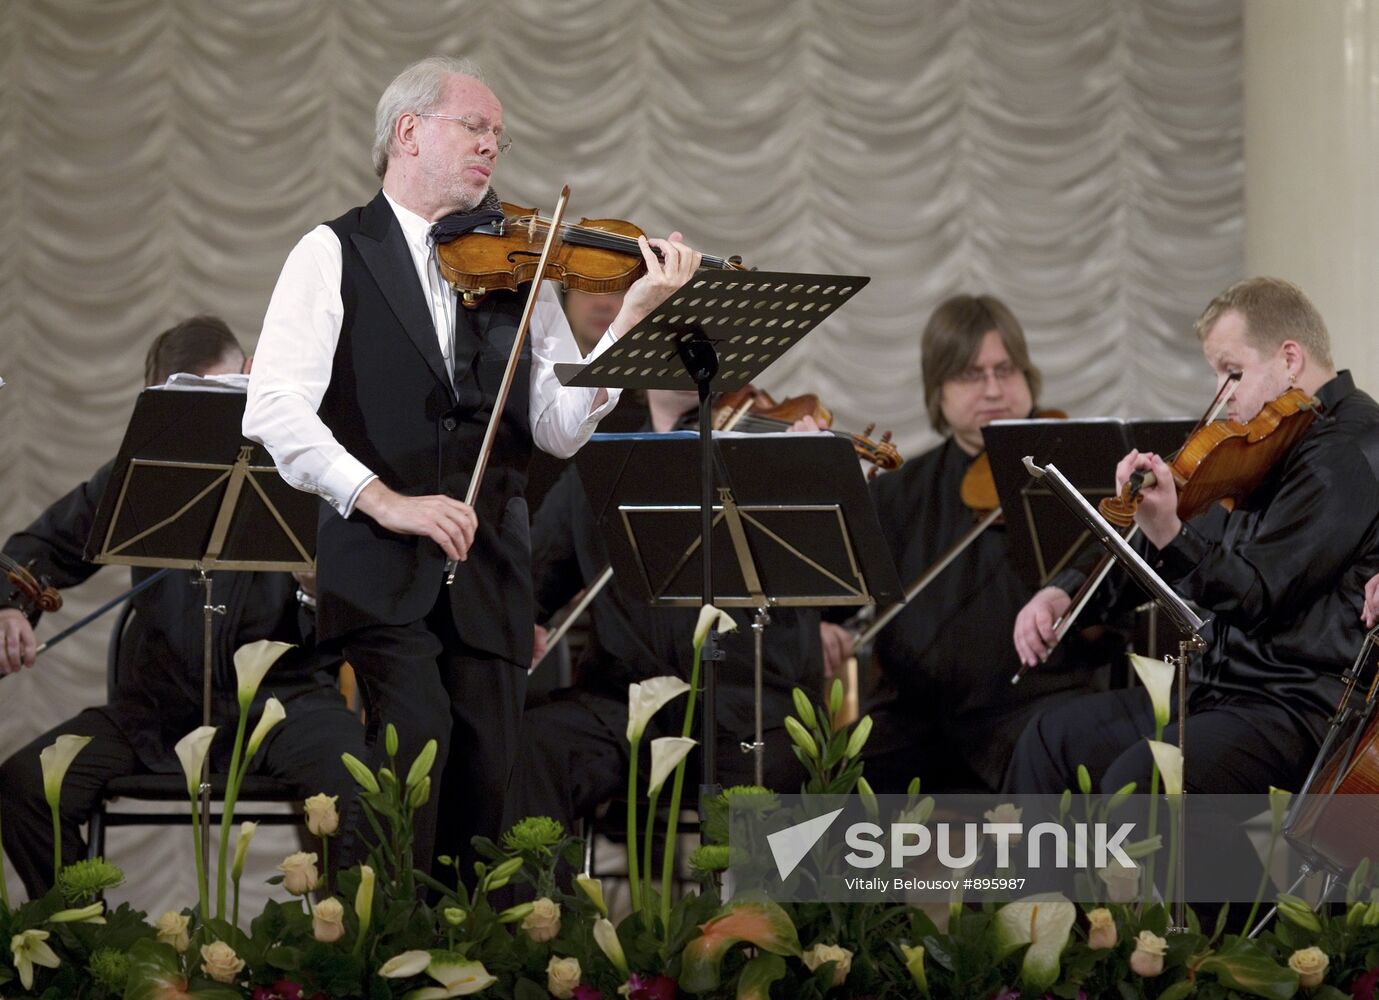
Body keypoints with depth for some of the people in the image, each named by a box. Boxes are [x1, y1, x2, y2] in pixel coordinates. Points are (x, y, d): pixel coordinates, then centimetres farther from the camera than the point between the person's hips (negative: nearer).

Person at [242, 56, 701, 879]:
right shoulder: (337, 255, 5)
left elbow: (560, 428, 4)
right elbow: (275, 408, -8)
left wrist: (634, 316, -7)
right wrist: (384, 500, -19)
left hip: (488, 571, 4)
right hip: (378, 570, -4)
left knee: (487, 784, -1)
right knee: (413, 744, -20)